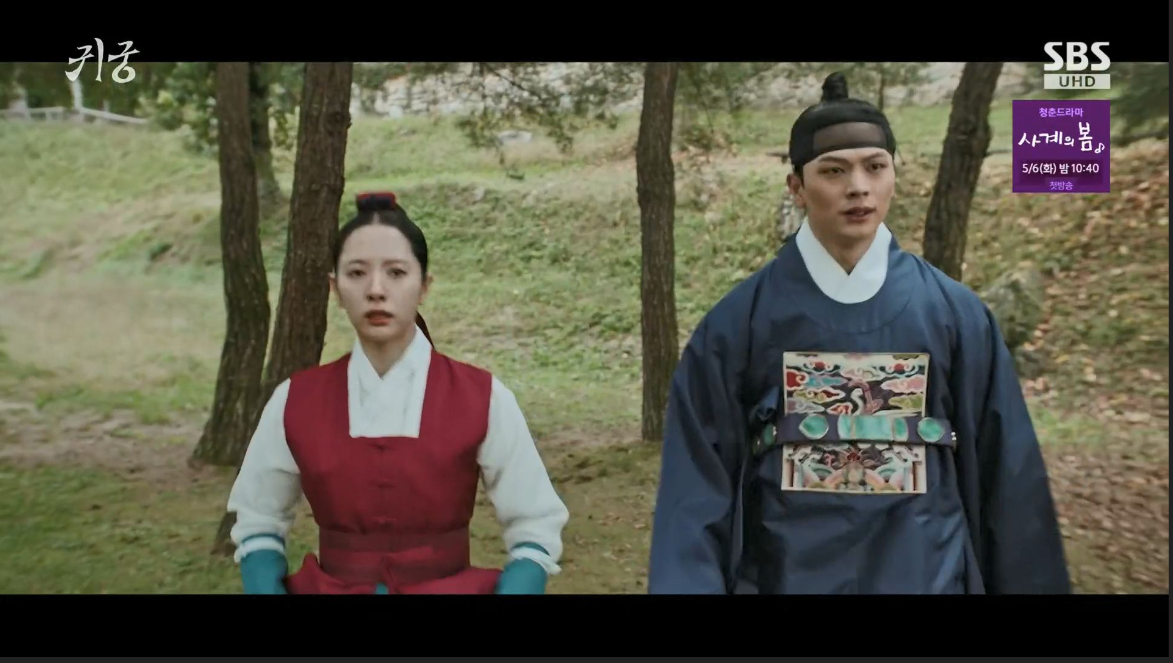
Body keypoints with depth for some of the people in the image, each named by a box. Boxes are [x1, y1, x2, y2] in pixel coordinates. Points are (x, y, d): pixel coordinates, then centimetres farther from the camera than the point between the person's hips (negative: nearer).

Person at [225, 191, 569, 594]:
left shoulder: (482, 399, -9)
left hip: (451, 585, -1)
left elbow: (535, 532, -3)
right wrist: (267, 585, -7)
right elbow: (258, 526, 9)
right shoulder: (296, 402, -3)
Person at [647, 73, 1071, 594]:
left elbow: (1007, 479, 1)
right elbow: (698, 486, -6)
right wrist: (691, 584, -12)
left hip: (927, 575, 1)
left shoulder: (957, 315, -4)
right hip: (783, 577, -1)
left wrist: (1034, 582, 4)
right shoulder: (738, 321, -8)